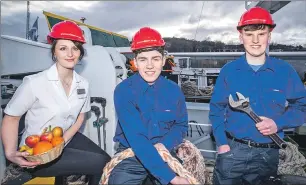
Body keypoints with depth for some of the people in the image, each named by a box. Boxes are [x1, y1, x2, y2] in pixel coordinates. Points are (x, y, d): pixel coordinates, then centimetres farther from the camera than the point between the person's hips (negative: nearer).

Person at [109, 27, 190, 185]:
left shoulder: (174, 90, -6)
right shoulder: (123, 91, -17)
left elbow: (181, 125, 6)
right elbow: (137, 139, -24)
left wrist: (165, 145, -15)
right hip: (130, 156, -2)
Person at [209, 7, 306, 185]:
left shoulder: (285, 71, -1)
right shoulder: (228, 70, -1)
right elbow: (217, 109, 0)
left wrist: (278, 124, -15)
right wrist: (222, 143, -9)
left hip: (269, 154, 1)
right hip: (232, 150, 0)